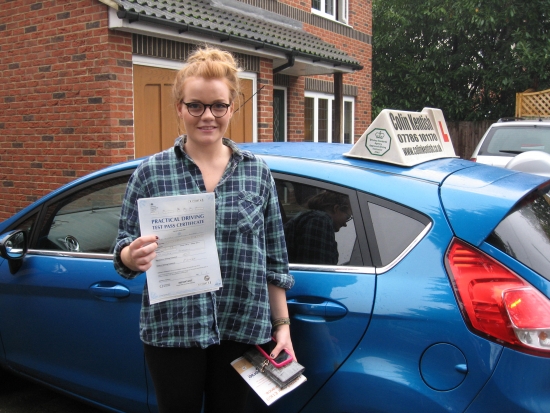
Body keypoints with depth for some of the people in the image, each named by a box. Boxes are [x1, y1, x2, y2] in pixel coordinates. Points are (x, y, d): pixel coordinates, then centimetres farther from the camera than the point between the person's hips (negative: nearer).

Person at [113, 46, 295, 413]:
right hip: (173, 331, -1)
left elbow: (275, 258, 5)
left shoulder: (257, 172, 2)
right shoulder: (151, 173, -2)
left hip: (243, 328, 1)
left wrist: (282, 325, 4)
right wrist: (133, 255, -22)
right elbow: (124, 251, 1)